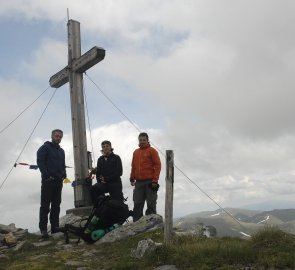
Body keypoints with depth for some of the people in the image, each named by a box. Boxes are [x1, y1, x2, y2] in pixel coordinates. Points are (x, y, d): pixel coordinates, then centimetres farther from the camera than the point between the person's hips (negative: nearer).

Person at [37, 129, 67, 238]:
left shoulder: (61, 151, 21)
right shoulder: (45, 147, -1)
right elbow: (40, 161, -10)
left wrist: (64, 175, 7)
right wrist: (47, 175, -17)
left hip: (58, 181, 7)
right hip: (48, 180, -7)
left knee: (56, 205, 8)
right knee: (45, 205, -6)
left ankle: (55, 228, 12)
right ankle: (43, 229, -5)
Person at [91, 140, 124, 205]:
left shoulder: (116, 158, 3)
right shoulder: (100, 159, 16)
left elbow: (119, 172, -5)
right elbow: (98, 172, 17)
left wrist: (107, 179, -12)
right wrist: (100, 180, -7)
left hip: (115, 183, -3)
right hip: (103, 184, 3)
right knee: (93, 189, -24)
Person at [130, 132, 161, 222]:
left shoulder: (152, 151, 0)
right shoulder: (135, 152, 16)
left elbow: (157, 165, -5)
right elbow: (133, 166, 19)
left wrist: (155, 180, -12)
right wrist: (132, 178, 10)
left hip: (150, 182, -5)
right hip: (138, 182, 5)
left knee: (151, 204, -1)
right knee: (137, 204, 4)